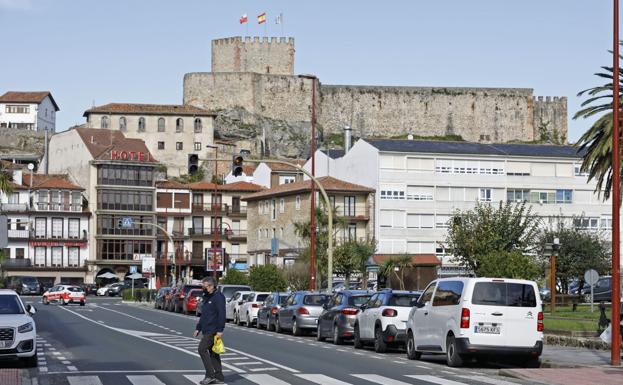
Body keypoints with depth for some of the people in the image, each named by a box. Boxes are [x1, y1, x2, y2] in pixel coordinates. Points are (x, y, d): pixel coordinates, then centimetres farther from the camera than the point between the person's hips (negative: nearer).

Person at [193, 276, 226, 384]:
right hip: (207, 331, 10)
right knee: (213, 353, 9)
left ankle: (210, 375, -13)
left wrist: (220, 330, -23)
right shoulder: (206, 298, 19)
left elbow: (221, 314, -18)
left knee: (202, 349, -15)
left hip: (213, 330, -10)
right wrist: (198, 328, 23)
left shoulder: (218, 297, -12)